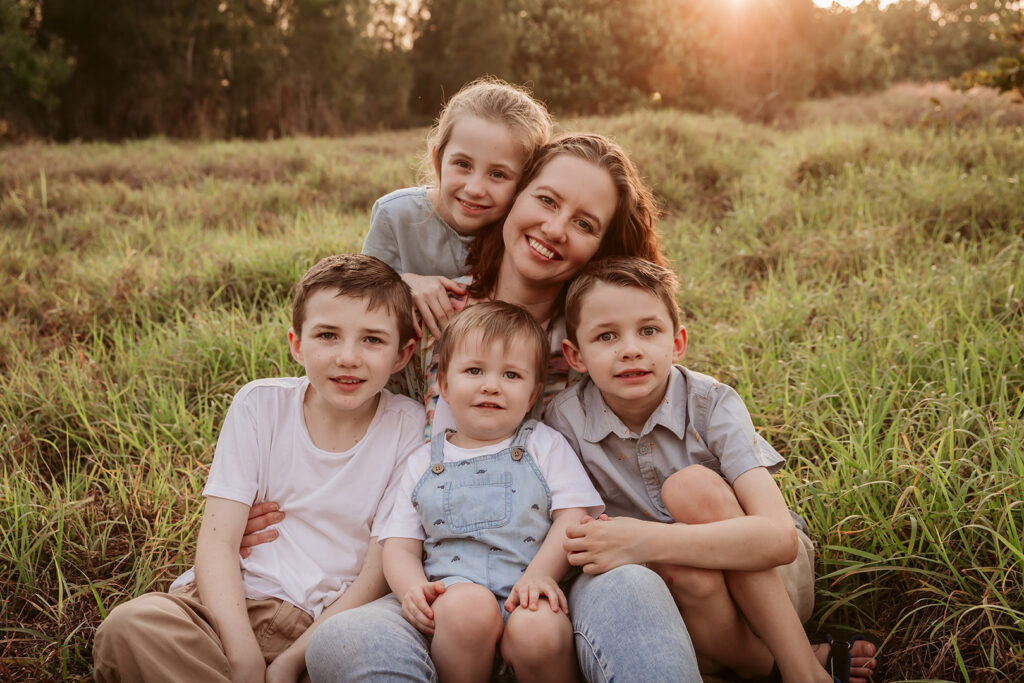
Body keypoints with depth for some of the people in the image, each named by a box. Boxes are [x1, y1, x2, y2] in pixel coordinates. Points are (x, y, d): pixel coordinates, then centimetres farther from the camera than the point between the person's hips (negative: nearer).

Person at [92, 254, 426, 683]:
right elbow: (217, 540, -5)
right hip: (235, 604, 2)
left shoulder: (409, 426, -4)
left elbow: (380, 572, -5)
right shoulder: (260, 404, 1)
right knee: (130, 625, -27)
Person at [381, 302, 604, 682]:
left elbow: (573, 518, 4)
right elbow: (400, 546, 13)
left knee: (538, 630, -35)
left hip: (528, 597, 0)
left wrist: (540, 573, -14)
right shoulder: (423, 463, 19)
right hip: (454, 590, 1)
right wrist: (413, 589, -10)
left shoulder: (545, 444, 16)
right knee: (468, 605, -35)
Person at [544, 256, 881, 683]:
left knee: (693, 487, -29)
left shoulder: (713, 405, -19)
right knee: (685, 569, -34)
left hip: (774, 582, 0)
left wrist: (648, 541, -41)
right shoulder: (566, 419, -14)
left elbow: (780, 537, -32)